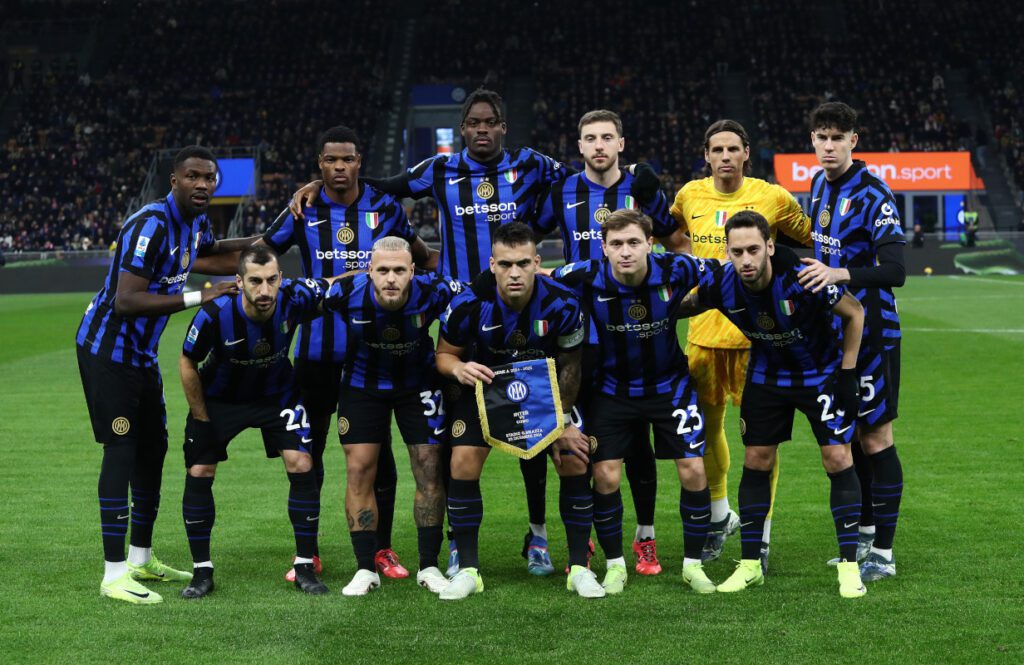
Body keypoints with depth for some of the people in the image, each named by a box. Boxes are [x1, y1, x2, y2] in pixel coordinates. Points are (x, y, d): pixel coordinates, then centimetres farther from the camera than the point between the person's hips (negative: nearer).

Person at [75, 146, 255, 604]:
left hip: (141, 351, 9)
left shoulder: (195, 221, 4)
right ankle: (114, 574, -10)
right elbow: (126, 301, -31)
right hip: (107, 347, -9)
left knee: (153, 447, 13)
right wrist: (197, 297, -31)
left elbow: (208, 252, 30)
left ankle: (141, 559, 25)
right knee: (121, 449, -12)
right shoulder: (151, 225, -25)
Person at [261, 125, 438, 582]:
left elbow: (425, 258, 13)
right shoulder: (303, 210, -1)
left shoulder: (384, 207, 1)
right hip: (317, 347, 0)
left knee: (377, 447, 4)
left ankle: (382, 549, 15)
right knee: (309, 447, 5)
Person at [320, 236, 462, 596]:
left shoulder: (432, 292, -29)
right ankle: (365, 569, 6)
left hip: (418, 384, 0)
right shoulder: (348, 293, -28)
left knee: (429, 470, -3)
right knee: (359, 471, -4)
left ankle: (429, 567, 9)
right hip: (362, 384, 0)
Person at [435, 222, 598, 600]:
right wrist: (458, 368, -33)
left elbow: (570, 365, -9)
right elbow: (444, 353, -10)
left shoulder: (561, 304, -24)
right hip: (484, 385, 0)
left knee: (575, 461, -11)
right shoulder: (469, 303, -26)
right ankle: (468, 570, 0)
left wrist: (561, 421, -12)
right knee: (463, 464, -15)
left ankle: (579, 568, 5)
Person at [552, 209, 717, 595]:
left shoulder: (675, 271, -23)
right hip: (613, 387, 0)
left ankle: (693, 564, 14)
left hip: (670, 385, 0)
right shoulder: (586, 279, -23)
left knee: (693, 471, -4)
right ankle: (615, 565, 15)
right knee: (605, 476, -6)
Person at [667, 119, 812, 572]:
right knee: (707, 426, 14)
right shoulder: (690, 195, 5)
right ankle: (719, 516, 35)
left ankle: (759, 536, 4)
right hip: (704, 327, 4)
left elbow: (812, 241, 8)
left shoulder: (772, 198, -5)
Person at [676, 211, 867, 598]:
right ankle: (750, 565, 14)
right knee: (756, 462, 3)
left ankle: (849, 566, -1)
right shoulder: (721, 285, -22)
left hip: (820, 373, -3)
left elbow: (855, 313, -17)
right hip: (767, 375, 3)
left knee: (838, 459, -10)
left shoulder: (802, 280, -33)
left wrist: (848, 375, -16)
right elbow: (686, 306, 3)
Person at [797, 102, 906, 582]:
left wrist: (839, 274, -37)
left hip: (871, 332, -8)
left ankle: (882, 554, 2)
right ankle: (865, 535, 27)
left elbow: (895, 271, -25)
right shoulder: (819, 184, 9)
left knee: (875, 438, -4)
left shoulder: (873, 194, -17)